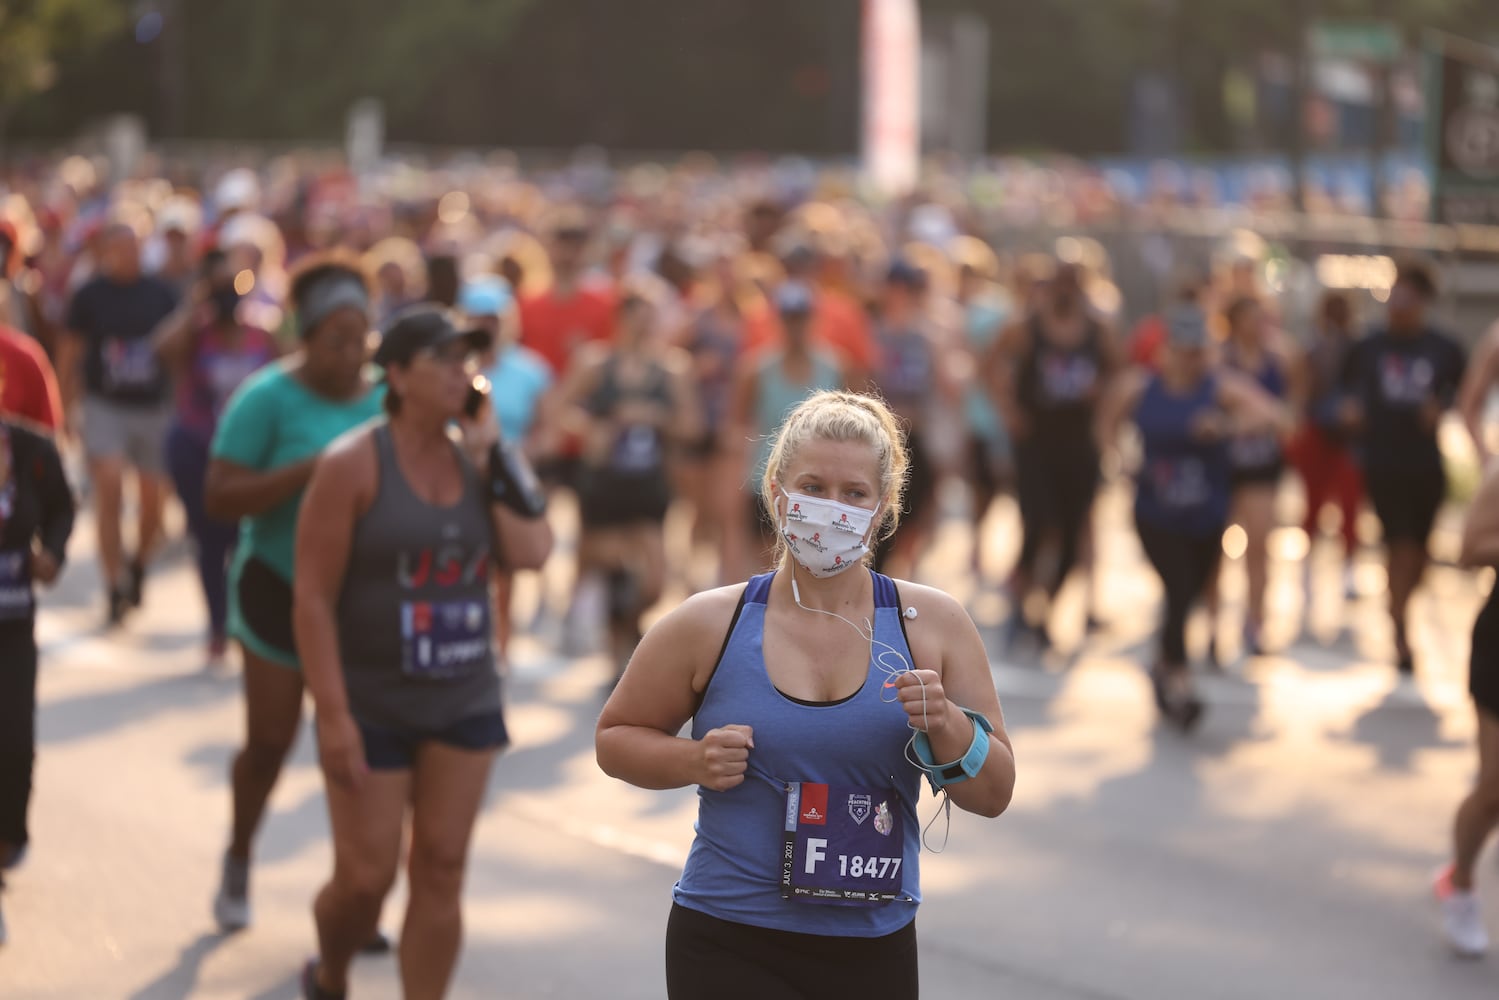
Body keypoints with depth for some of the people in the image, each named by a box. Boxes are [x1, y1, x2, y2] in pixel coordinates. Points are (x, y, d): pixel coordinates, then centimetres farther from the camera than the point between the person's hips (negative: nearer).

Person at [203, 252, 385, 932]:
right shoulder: (268, 399, -11)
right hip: (282, 589, -3)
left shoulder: (383, 401, 3)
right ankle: (239, 861, 29)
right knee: (270, 740, 2)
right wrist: (306, 471, -28)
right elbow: (219, 498, -17)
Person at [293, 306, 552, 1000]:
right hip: (372, 704, -4)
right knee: (365, 878, 0)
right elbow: (314, 597, -13)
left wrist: (491, 459, -9)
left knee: (441, 872, 4)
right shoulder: (354, 465, -11)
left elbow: (530, 553, -10)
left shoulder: (477, 461, 5)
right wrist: (333, 715, -18)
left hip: (465, 702, 4)